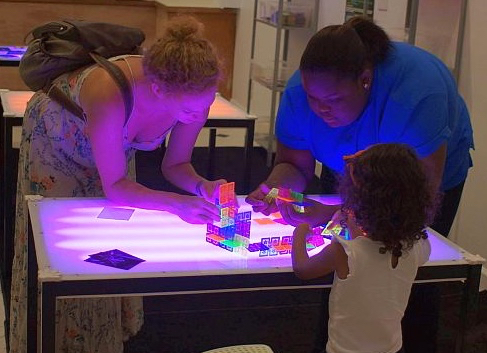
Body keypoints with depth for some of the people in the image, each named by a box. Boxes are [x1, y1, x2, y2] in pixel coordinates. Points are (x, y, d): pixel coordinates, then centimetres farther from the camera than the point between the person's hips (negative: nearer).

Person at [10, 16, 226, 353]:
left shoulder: (194, 99, -31)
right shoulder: (111, 97, -48)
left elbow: (176, 164, -14)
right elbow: (114, 186, -37)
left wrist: (201, 186, -34)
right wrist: (177, 204, -47)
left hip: (114, 146, 4)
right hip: (55, 139, -4)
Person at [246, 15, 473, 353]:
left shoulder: (414, 91, -43)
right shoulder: (299, 91, -28)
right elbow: (295, 165, -16)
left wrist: (331, 214, -53)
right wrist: (273, 188, -41)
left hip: (437, 170, -3)